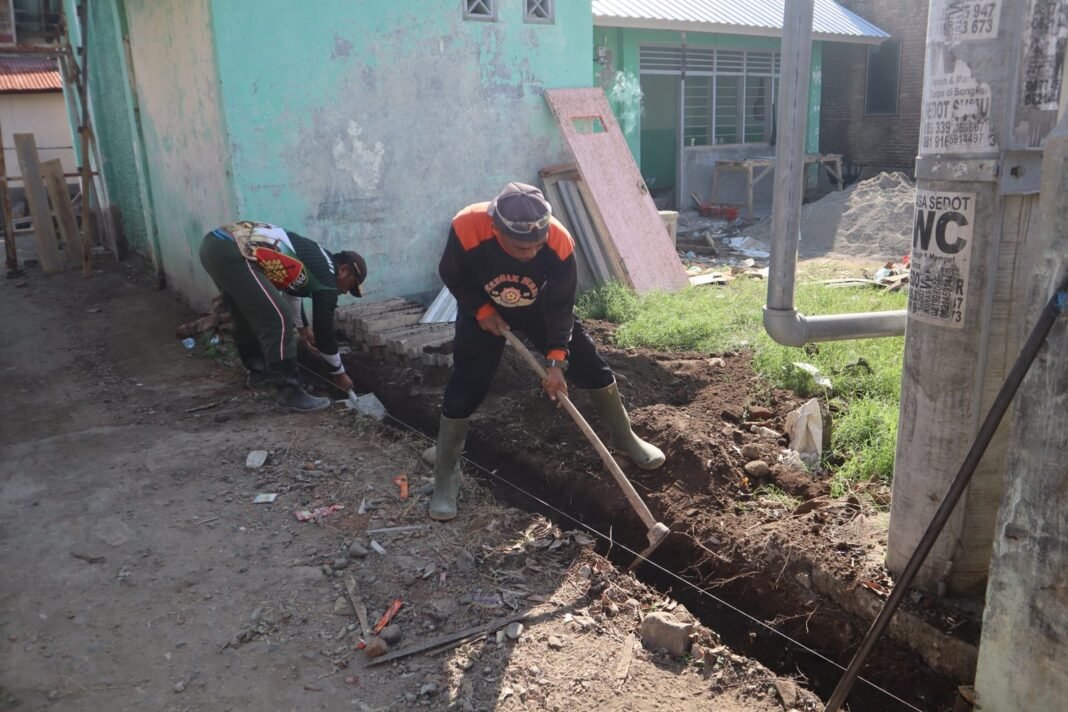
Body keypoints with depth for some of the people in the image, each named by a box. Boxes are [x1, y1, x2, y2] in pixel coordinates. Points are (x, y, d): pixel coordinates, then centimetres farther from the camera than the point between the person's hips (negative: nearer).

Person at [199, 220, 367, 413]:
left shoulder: (317, 259, 25)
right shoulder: (327, 277, -1)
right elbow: (324, 330, 4)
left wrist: (302, 327, 56)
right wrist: (340, 373, 17)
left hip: (214, 243, 11)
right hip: (232, 254, -11)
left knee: (247, 316, 26)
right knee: (278, 321, -8)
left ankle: (258, 371, 40)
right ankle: (290, 393, -2)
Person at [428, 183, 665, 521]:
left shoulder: (559, 242, -35)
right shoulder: (467, 229, -39)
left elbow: (560, 305, -24)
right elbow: (451, 275, -17)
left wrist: (556, 360, -29)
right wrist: (482, 310, -21)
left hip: (539, 305, 2)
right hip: (482, 308, -1)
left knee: (591, 365, 1)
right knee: (464, 388, -7)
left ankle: (626, 438, 24)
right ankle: (445, 476, 9)